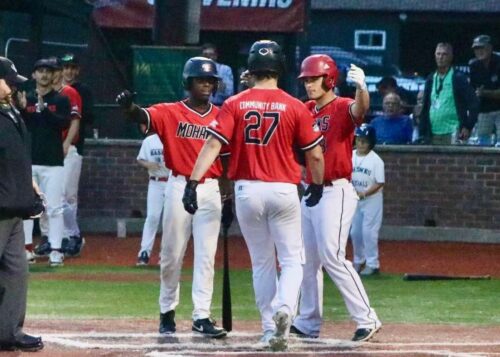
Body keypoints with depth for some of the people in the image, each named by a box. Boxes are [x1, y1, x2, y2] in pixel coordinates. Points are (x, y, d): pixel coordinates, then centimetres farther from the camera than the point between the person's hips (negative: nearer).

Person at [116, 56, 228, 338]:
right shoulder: (171, 113, -2)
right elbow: (144, 117, -21)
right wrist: (129, 107, -45)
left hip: (210, 190, 2)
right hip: (179, 187, -2)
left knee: (206, 256, 0)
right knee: (172, 254, 6)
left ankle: (202, 316, 0)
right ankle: (168, 311, 21)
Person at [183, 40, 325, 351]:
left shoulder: (235, 105, -1)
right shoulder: (295, 107, -3)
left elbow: (213, 145, -12)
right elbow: (315, 154, 0)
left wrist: (193, 182, -15)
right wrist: (317, 186, 17)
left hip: (247, 191, 1)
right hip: (284, 191, -1)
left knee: (262, 262, 15)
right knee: (292, 261, 7)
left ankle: (270, 329, 16)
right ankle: (284, 309, -22)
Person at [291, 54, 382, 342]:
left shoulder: (343, 107, -11)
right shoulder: (306, 110, 12)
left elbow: (360, 108, -32)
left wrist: (361, 88, -54)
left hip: (336, 192, -9)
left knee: (332, 256, -16)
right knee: (308, 259, 13)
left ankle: (367, 319, -13)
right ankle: (308, 323, 23)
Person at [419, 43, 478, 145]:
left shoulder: (458, 78, -1)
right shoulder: (431, 79, 15)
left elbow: (473, 104, -5)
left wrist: (468, 127, -12)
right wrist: (422, 134, 11)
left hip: (453, 133, -5)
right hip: (433, 135, 5)